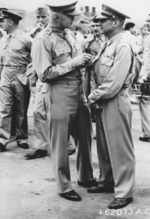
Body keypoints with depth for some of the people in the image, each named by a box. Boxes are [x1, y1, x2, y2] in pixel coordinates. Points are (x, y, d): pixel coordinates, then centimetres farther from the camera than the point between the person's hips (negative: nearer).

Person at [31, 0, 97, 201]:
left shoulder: (69, 33, 11)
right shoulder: (43, 40, -13)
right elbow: (44, 74, -16)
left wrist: (83, 59, 0)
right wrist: (72, 63, -16)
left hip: (79, 90, 8)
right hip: (60, 93, -8)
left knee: (85, 137, 18)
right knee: (60, 143, 5)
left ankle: (86, 177, 38)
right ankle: (64, 187, 20)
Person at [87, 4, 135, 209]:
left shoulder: (123, 47, -16)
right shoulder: (107, 45, 11)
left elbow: (114, 83, -21)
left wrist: (93, 97, -12)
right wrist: (95, 97, 2)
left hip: (116, 103, -9)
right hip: (102, 103, 9)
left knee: (120, 148, 0)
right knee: (104, 145, 18)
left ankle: (124, 193, 10)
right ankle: (107, 181, 34)